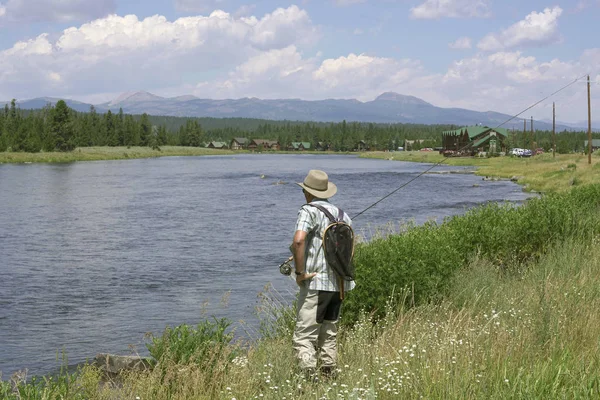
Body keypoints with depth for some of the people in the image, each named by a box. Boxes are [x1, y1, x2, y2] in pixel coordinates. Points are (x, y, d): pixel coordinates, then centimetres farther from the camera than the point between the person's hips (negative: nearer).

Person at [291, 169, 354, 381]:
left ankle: (311, 377, -19)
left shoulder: (309, 211, -9)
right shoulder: (341, 213, 14)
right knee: (329, 333, 18)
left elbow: (298, 240, -25)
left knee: (304, 336, -7)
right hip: (340, 283, 7)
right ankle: (329, 377, 19)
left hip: (316, 283, -7)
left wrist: (300, 272, -17)